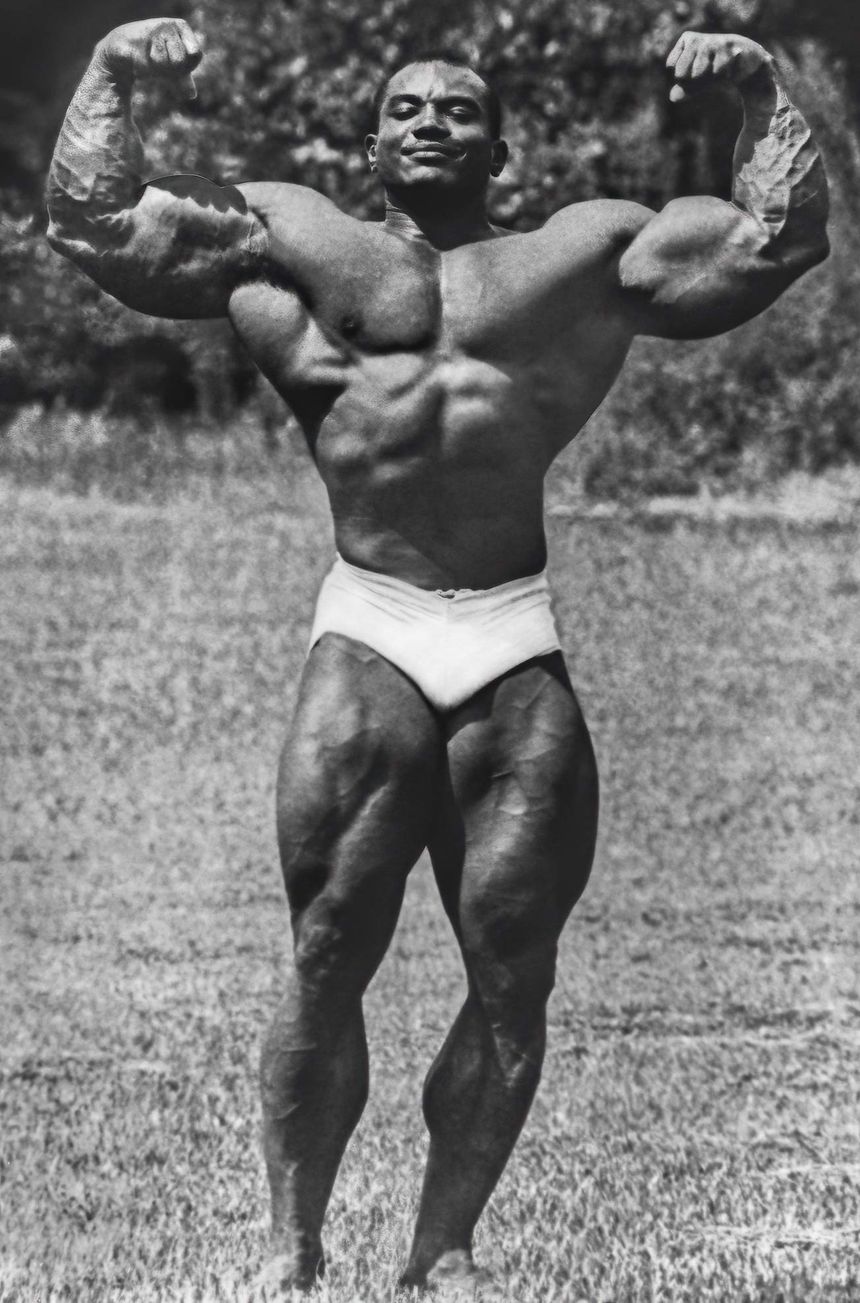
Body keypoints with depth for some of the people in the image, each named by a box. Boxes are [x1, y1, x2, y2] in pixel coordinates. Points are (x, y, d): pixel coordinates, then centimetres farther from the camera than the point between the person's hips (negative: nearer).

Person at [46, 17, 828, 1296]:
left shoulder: (587, 249, 18)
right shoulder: (293, 238, 16)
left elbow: (778, 238, 15)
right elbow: (93, 222, 14)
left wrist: (763, 90, 11)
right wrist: (110, 74, 10)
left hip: (526, 649, 1)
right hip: (368, 635, -1)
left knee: (513, 972, -1)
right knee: (327, 956, -6)